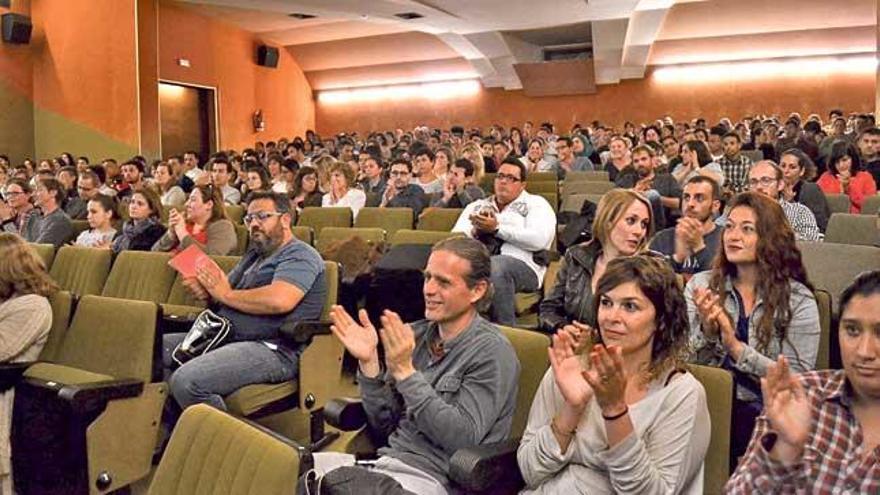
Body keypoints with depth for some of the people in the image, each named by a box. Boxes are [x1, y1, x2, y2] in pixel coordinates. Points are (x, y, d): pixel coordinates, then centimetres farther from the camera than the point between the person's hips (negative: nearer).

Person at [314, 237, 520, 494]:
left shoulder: (492, 352, -12)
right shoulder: (416, 334, 4)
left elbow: (463, 439, -21)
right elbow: (384, 425, 7)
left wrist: (405, 372, -23)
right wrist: (369, 363, -9)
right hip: (386, 460, 6)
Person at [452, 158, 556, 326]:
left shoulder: (536, 204, 15)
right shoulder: (477, 205, 29)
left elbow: (539, 240, -5)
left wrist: (497, 228, -6)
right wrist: (475, 231, -5)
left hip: (521, 264, -3)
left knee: (495, 265, -38)